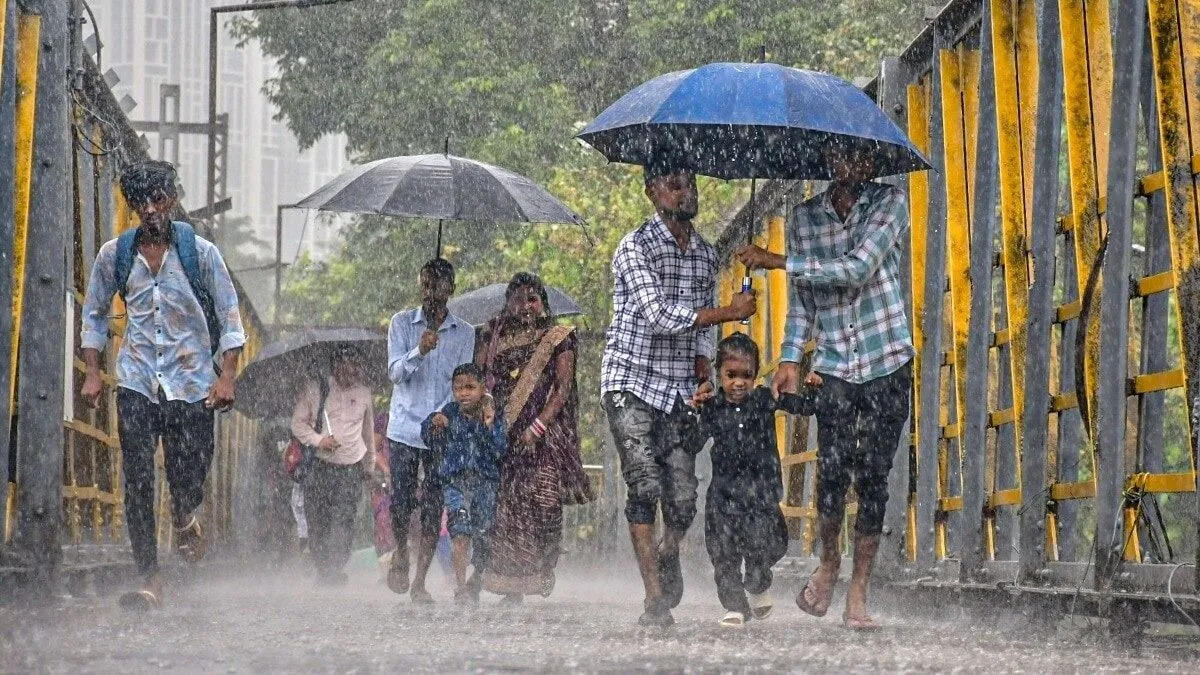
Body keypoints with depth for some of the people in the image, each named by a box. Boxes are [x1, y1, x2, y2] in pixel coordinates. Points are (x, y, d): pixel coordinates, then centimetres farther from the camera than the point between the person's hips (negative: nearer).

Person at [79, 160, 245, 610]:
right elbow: (94, 314, 16)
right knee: (138, 483, -8)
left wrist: (226, 376, -7)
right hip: (137, 384, 1)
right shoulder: (114, 255, 4)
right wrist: (92, 373, 6)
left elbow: (229, 318, 2)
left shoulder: (200, 253, -1)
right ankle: (150, 581, -5)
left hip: (191, 383, -1)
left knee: (188, 482, -1)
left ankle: (184, 521, 37)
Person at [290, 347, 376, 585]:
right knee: (316, 520, -2)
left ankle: (334, 569, -10)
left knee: (343, 521, -12)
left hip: (351, 468, 1)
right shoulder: (315, 391, 2)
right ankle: (322, 567, 11)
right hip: (319, 465, -1)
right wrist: (318, 440, -12)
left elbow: (368, 430, 23)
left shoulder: (363, 393, 11)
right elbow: (298, 423, 5)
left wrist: (369, 465, 28)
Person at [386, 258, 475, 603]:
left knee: (433, 509, -3)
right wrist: (419, 352, -26)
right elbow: (395, 373, -7)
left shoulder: (465, 333, 6)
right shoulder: (402, 323, 3)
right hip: (404, 428, 0)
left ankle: (420, 581, 3)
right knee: (401, 502, -4)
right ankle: (400, 554, 25)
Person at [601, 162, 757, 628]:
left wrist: (702, 371, 6)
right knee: (645, 488, -15)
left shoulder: (706, 254, 13)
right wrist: (730, 313, -16)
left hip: (680, 389, 5)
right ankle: (655, 599, -13)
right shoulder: (636, 247, -8)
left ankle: (668, 557, 32)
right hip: (632, 383, -5)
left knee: (683, 498, -1)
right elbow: (657, 315, -18)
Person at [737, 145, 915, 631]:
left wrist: (777, 262, -12)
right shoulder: (805, 217, 9)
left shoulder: (889, 203, -1)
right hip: (836, 368, 2)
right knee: (833, 472, -14)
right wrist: (790, 358, 3)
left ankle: (858, 595, 5)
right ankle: (829, 562, 13)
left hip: (888, 368, -1)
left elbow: (858, 269, -14)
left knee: (872, 480, -3)